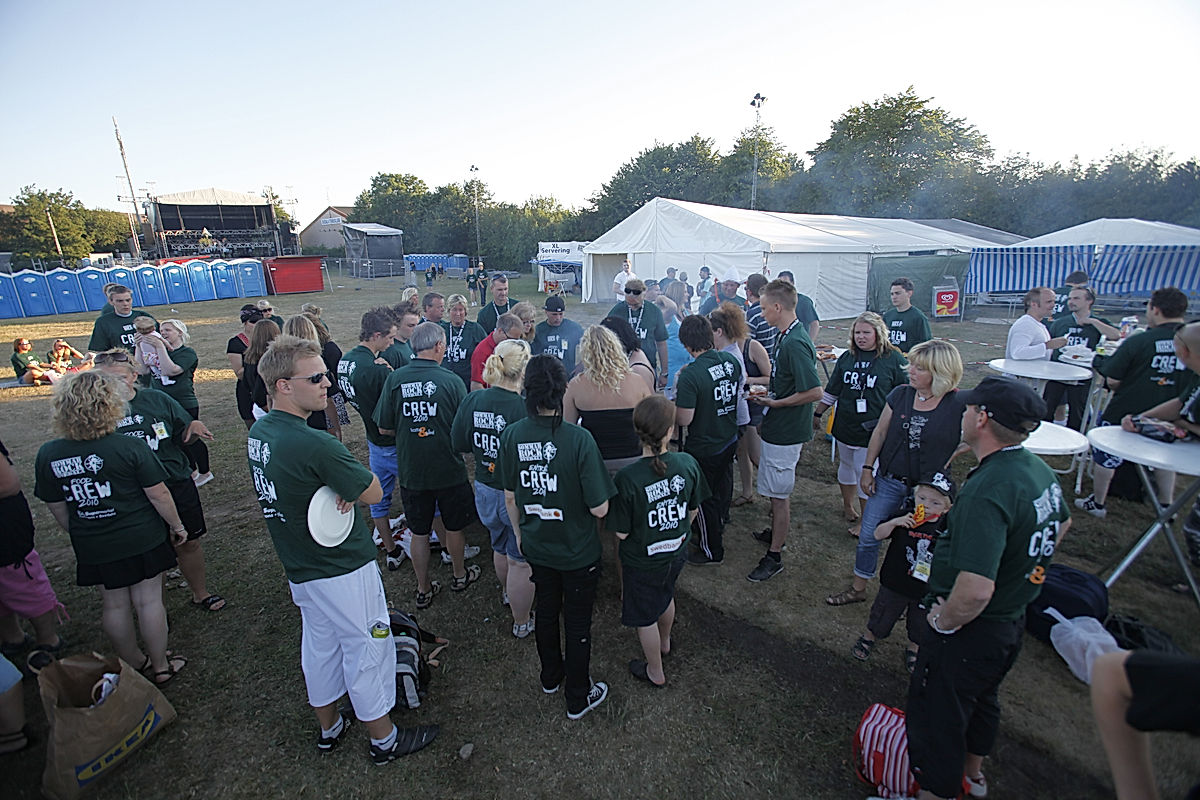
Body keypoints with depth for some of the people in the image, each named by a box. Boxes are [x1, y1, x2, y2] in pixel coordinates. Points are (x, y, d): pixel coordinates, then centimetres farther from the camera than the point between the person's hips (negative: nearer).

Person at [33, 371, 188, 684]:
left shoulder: (48, 455, -7)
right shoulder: (129, 448, -21)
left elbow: (57, 508, 4)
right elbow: (158, 495, -15)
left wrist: (80, 535, 20)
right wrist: (177, 526, 1)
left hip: (93, 549, 4)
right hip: (141, 540, -4)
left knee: (115, 605, 18)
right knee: (148, 601, 9)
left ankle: (134, 664, 36)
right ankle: (160, 667, 23)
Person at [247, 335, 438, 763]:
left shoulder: (258, 433, -2)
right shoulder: (315, 445, -30)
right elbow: (374, 492, -22)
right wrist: (350, 488, -5)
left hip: (299, 566, 9)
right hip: (342, 569, -8)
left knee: (319, 643, 24)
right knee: (367, 647, 10)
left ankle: (328, 727, 45)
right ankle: (384, 739, 29)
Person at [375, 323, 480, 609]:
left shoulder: (395, 379, -9)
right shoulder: (451, 380, -15)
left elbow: (384, 428, -2)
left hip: (410, 471, 2)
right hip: (449, 470, -1)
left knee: (419, 532, 16)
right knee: (454, 526, 20)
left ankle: (423, 590, 31)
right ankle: (460, 575, 40)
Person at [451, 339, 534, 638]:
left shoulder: (472, 401, -9)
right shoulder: (524, 408, -28)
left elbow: (460, 443, 3)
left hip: (485, 490, 6)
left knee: (500, 547, 30)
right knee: (520, 560, 14)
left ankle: (507, 593, 57)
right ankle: (521, 623, 32)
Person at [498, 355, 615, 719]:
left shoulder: (511, 435, -15)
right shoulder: (579, 439, -28)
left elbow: (510, 497, -2)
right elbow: (600, 509, -23)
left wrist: (519, 534, 14)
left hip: (537, 548, 4)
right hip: (578, 552, -4)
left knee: (545, 611, 27)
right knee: (577, 622, 17)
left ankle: (551, 676, 51)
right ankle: (579, 697, 37)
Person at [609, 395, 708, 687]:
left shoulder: (627, 479, -31)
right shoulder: (688, 464, -20)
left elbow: (622, 533, -20)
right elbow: (693, 510, -3)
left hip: (642, 561, -4)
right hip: (677, 552, 5)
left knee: (645, 616, 21)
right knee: (666, 595, 33)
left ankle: (655, 671, 44)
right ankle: (665, 642, 60)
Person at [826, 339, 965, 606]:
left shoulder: (959, 405, -14)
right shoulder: (901, 394, -3)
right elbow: (880, 432, 4)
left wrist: (942, 465, -12)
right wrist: (867, 468, 4)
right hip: (888, 481, 3)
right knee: (868, 536, 10)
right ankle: (858, 588, 30)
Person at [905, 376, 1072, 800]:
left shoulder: (987, 491, -35)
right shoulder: (1039, 469, -4)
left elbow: (974, 592, -41)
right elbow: (1062, 523, 19)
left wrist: (943, 621, -22)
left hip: (968, 633, -10)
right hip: (1012, 620, 10)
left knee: (935, 720, 10)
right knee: (981, 701, 31)